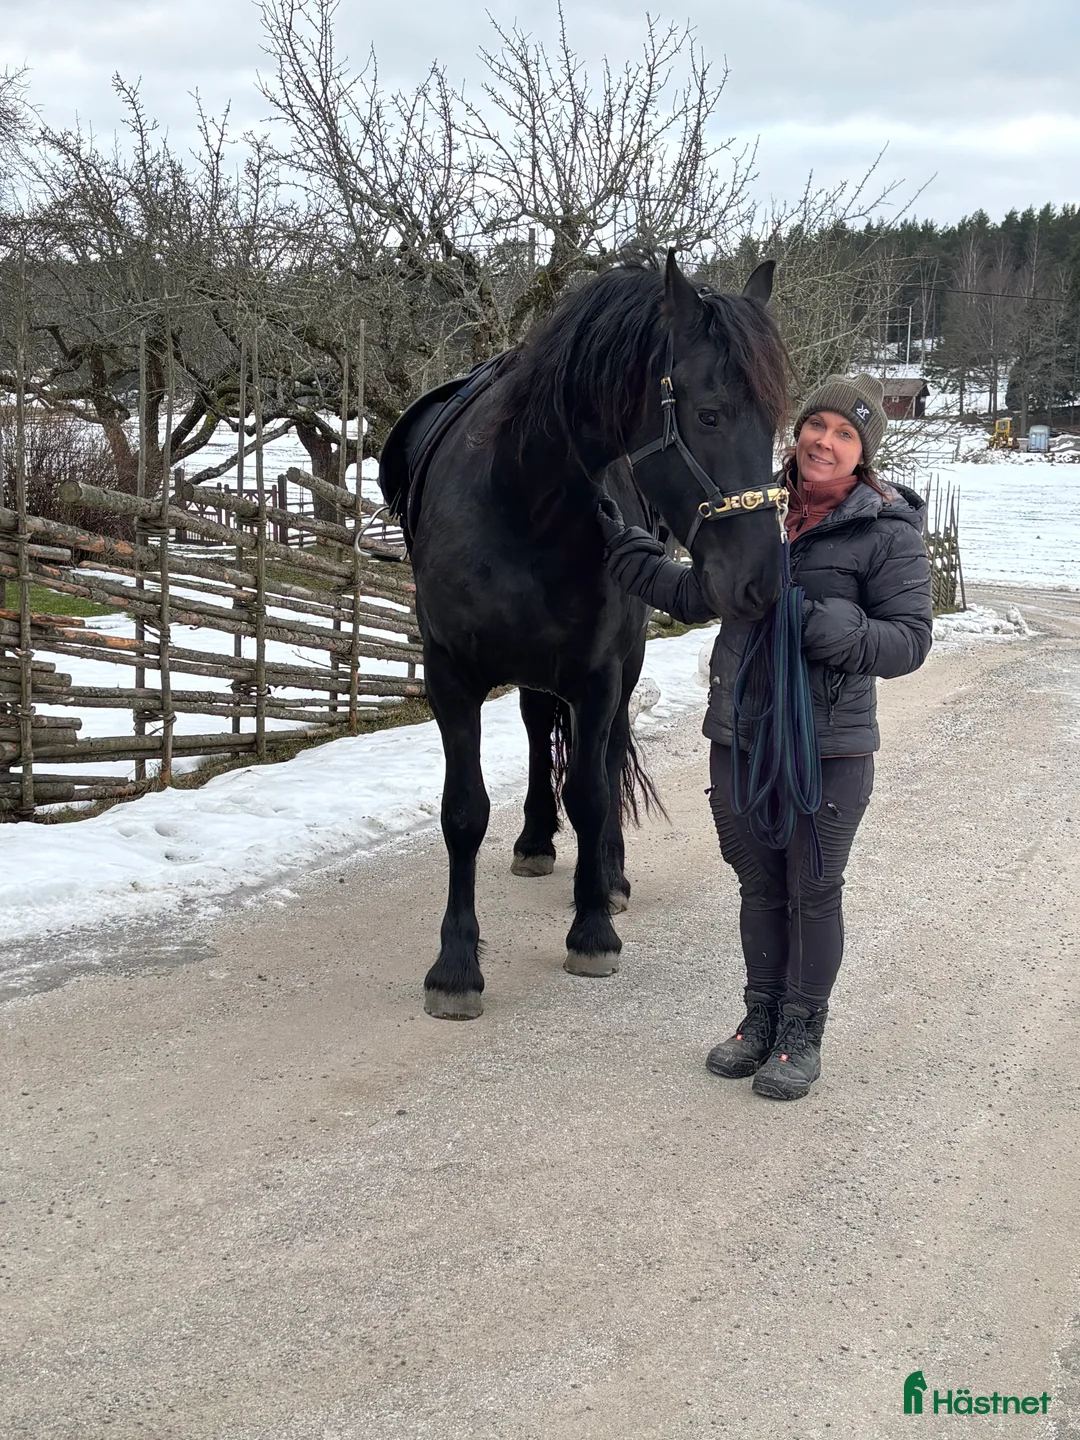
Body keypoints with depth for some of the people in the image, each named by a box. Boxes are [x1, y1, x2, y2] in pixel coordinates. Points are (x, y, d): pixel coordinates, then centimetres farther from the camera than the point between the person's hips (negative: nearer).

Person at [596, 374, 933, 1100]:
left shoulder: (888, 534, -10)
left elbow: (911, 639, -14)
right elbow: (697, 597, 15)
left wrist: (821, 624, -28)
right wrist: (622, 544, 10)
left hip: (829, 748, -5)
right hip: (739, 739, 5)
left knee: (813, 893, 9)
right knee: (759, 887, 17)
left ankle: (802, 1033, 25)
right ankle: (761, 1017, 33)